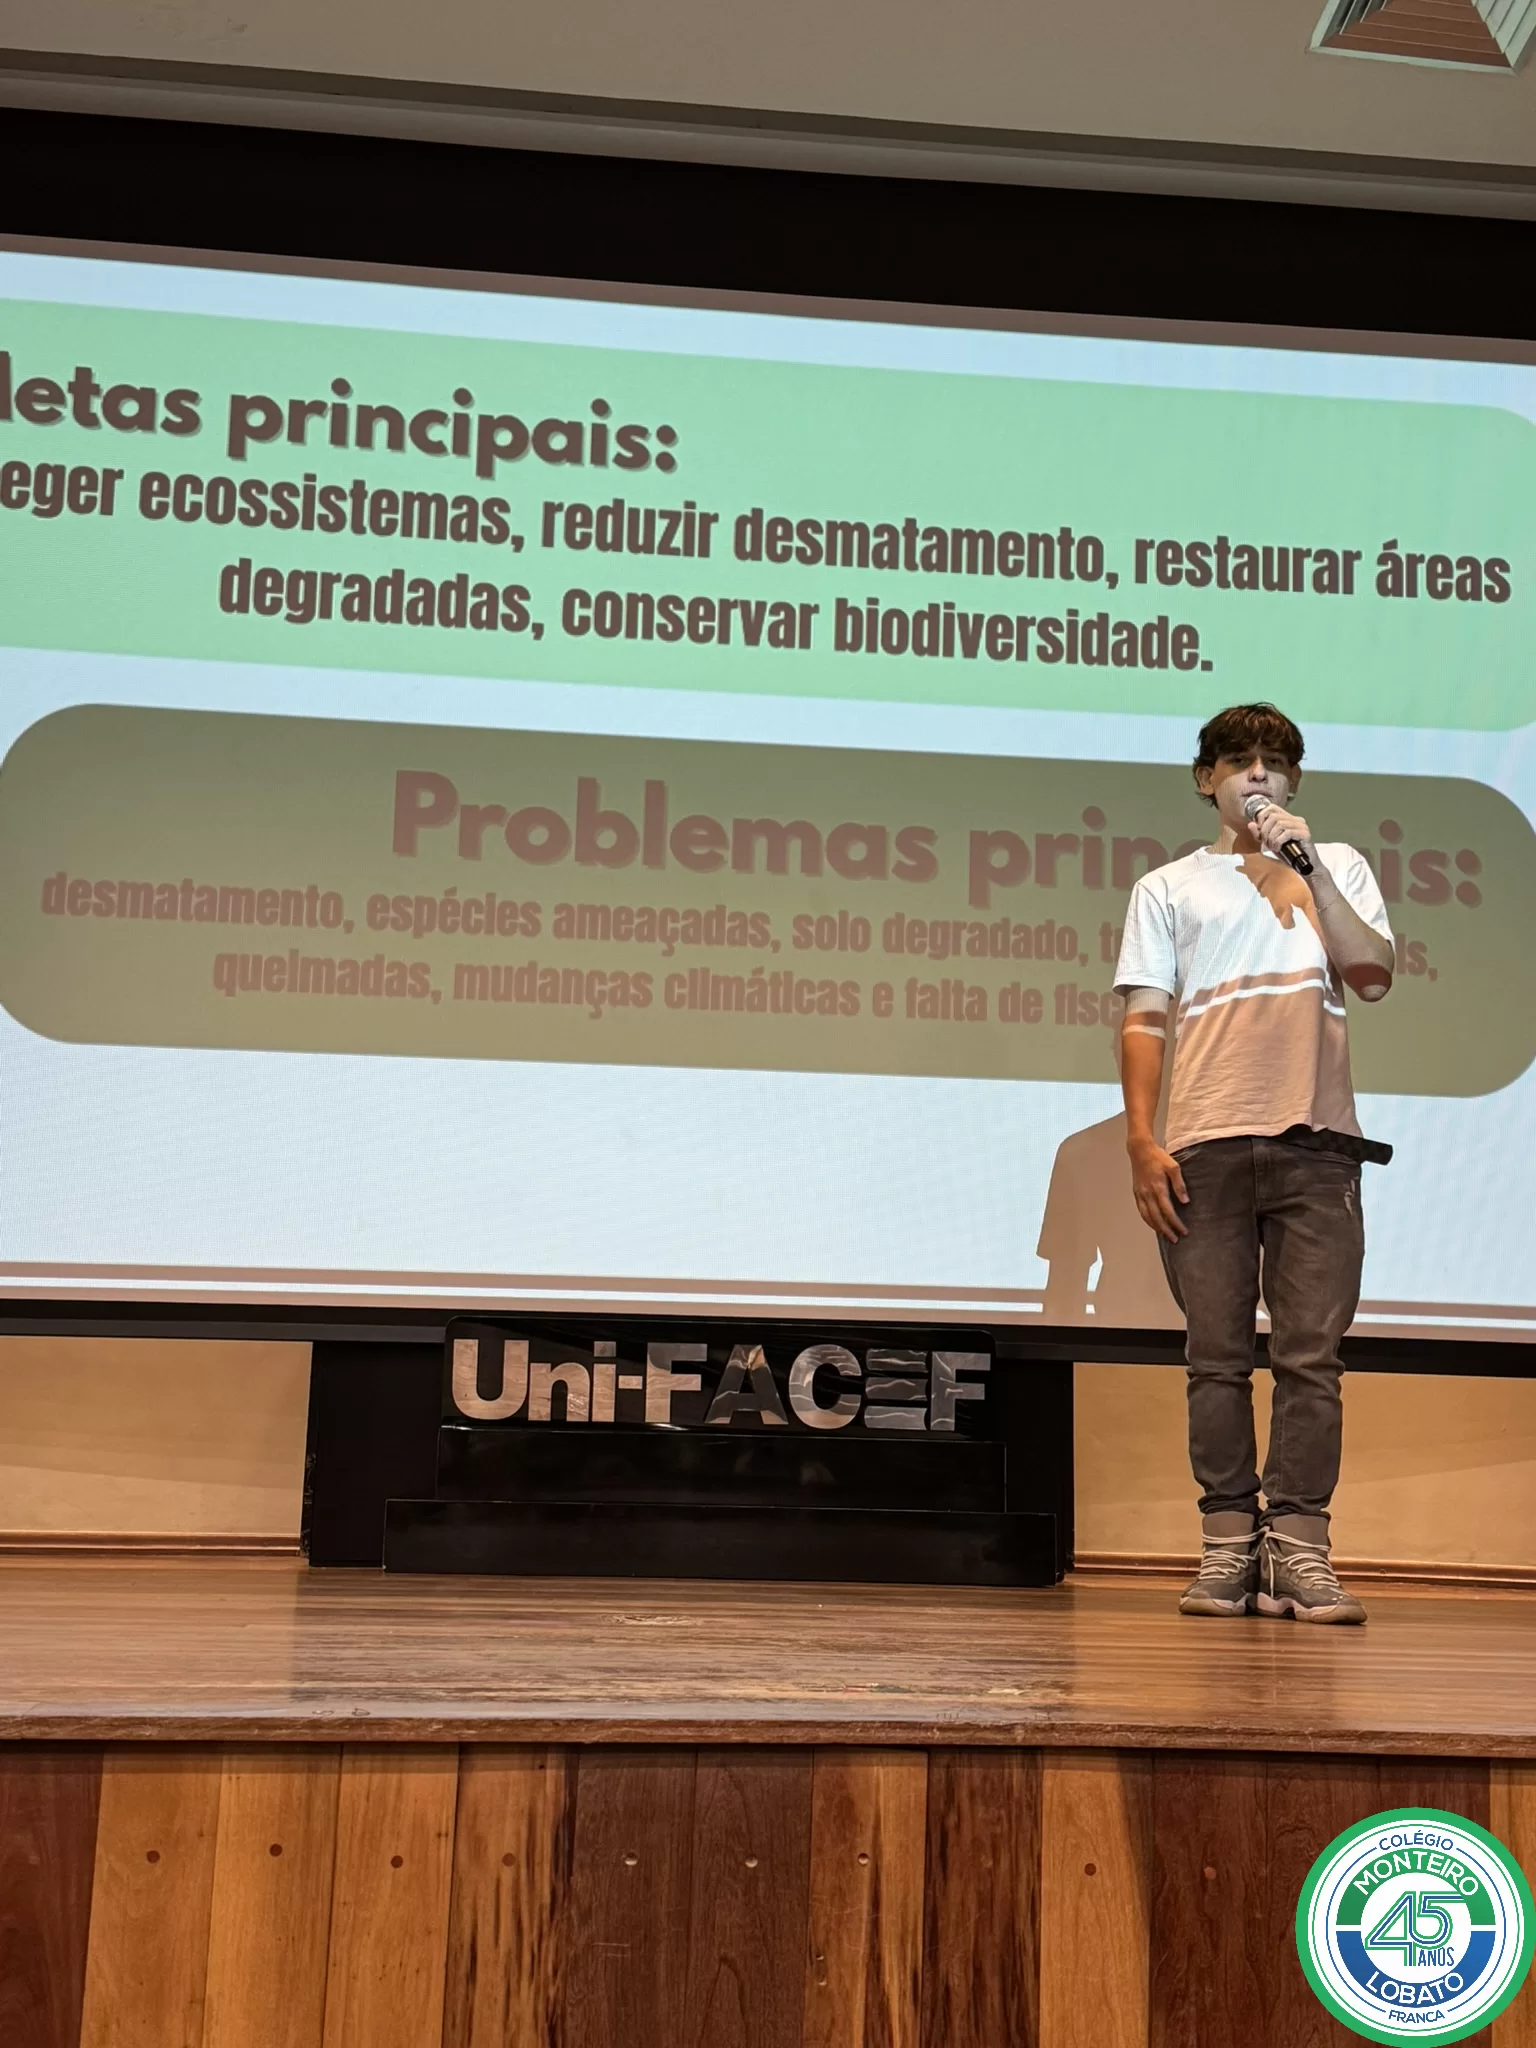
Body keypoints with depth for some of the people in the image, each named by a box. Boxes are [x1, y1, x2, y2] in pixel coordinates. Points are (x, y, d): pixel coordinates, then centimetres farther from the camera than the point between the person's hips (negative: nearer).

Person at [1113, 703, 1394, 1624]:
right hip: (1206, 1145, 0)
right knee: (1218, 1356, 0)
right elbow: (1146, 1021, 9)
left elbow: (1374, 976, 3)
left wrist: (1307, 866, -2)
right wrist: (1141, 1141, -2)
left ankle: (1299, 1547, -1)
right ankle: (1229, 1547, 5)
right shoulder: (1169, 887, 17)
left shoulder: (1338, 868, 19)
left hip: (1317, 1142, 0)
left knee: (1311, 1355, -4)